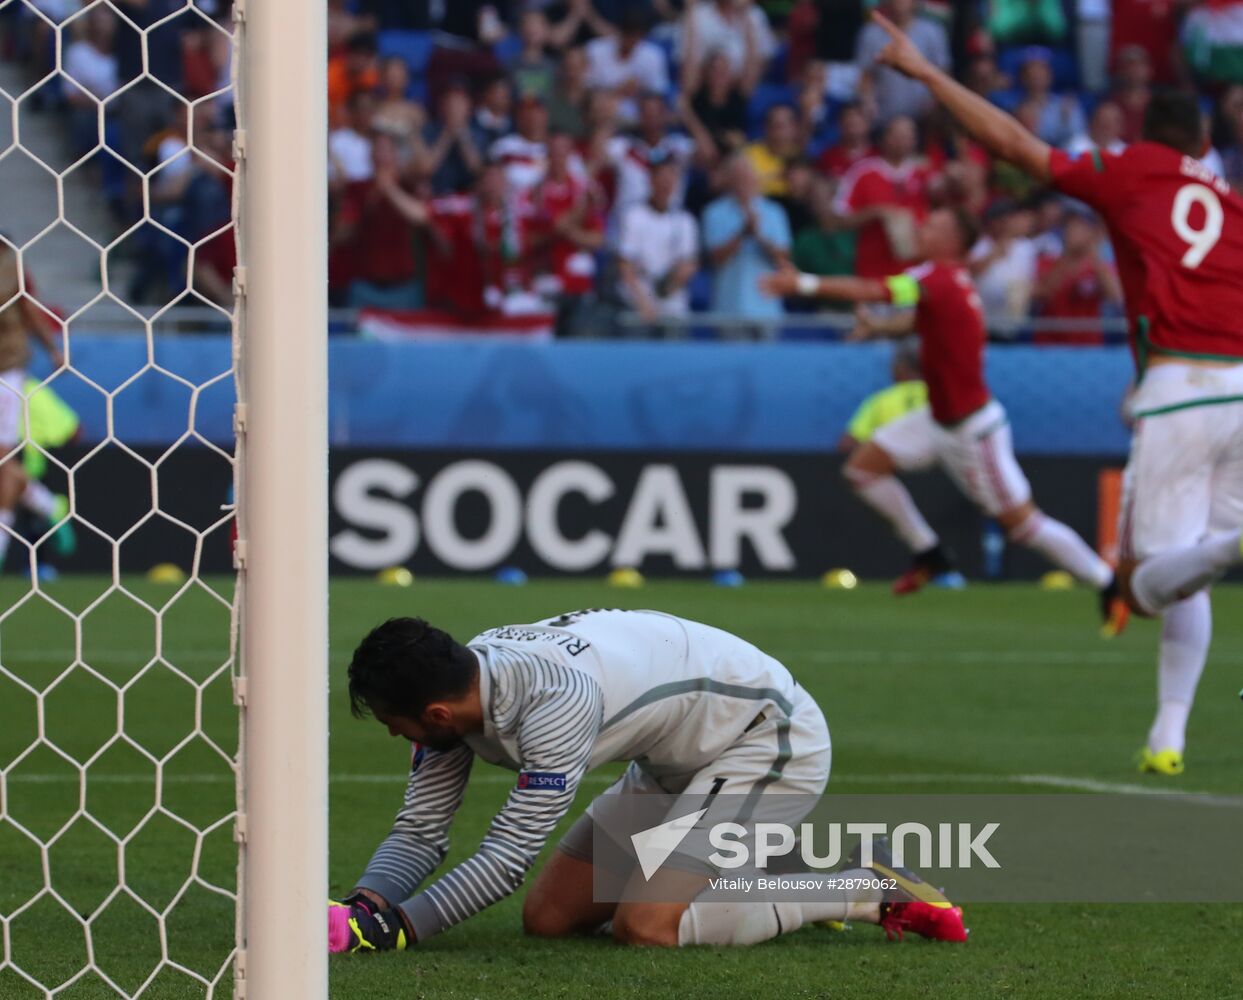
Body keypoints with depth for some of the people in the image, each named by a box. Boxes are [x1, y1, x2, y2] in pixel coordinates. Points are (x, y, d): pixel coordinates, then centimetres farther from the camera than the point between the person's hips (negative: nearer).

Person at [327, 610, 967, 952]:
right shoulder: (456, 682, -10)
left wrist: (399, 928, -37)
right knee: (547, 917, 2)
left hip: (770, 737, -9)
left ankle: (871, 893, -9)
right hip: (679, 759, 9)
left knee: (645, 927, -23)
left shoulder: (555, 700, -36)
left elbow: (507, 858, -35)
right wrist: (362, 906, -26)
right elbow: (420, 832, -6)